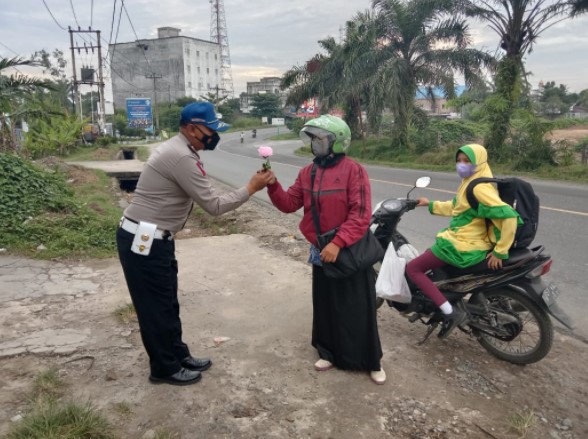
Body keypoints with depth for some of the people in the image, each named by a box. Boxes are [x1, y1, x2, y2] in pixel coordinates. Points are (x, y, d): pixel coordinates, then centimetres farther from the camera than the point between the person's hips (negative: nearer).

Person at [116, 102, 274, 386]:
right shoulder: (182, 157, -22)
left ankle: (178, 356, 35)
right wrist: (251, 188, -11)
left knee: (167, 303, 19)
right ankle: (165, 368, 22)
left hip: (153, 238, 10)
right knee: (156, 307, 5)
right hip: (143, 241, -10)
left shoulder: (177, 150, 12)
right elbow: (214, 206, -20)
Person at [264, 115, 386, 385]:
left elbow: (361, 215, -20)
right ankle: (331, 353, 34)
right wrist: (273, 185, -15)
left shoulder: (353, 170, -14)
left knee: (359, 309, 5)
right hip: (321, 252, 6)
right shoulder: (307, 173, 6)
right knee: (326, 306, 16)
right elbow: (289, 203, 3)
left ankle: (371, 361, 22)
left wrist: (338, 243, -27)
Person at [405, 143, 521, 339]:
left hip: (463, 246, -10)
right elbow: (455, 207, 26)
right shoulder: (469, 183, 10)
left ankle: (450, 312, -12)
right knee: (427, 257, 34)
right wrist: (431, 204, 25)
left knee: (413, 268, -7)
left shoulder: (479, 188, -21)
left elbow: (509, 216, -29)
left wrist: (500, 251, -25)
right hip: (465, 241, 10)